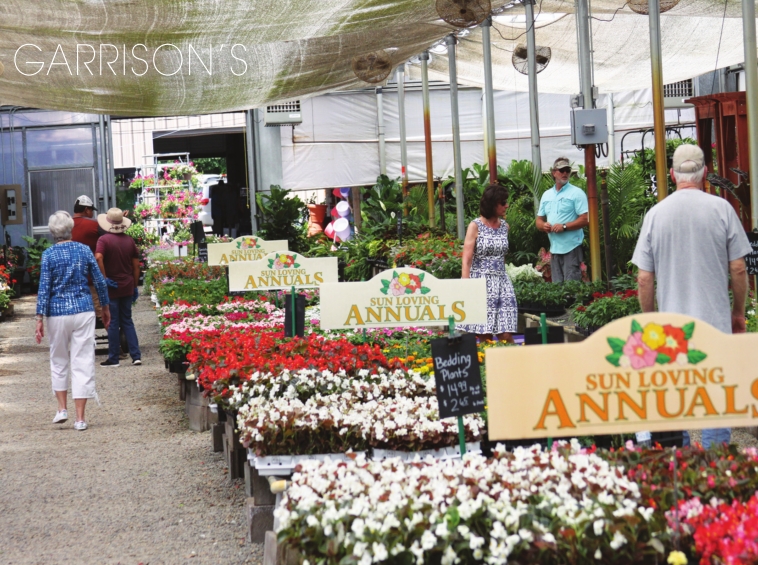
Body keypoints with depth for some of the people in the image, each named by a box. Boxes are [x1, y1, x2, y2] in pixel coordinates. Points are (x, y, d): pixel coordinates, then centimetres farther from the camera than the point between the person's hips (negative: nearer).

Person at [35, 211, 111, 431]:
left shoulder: (49, 255, -5)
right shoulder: (84, 250, 1)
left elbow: (44, 288, -8)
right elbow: (99, 281, 4)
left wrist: (40, 319, -5)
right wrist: (105, 308, 17)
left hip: (58, 313, -1)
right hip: (84, 311, 1)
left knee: (59, 361, 18)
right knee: (83, 363, 2)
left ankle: (62, 408, 17)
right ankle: (80, 418, 1)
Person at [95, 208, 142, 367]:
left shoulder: (104, 239, -11)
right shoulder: (129, 240, 4)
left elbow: (98, 258, -27)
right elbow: (136, 266, 7)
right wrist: (135, 286, 14)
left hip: (111, 288, -4)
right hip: (127, 287, 4)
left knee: (113, 323, 3)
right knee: (127, 321, 13)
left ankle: (113, 358, 9)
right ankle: (136, 356, 7)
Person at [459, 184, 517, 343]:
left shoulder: (504, 226, 9)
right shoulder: (475, 226, -4)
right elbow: (466, 261, -8)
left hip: (501, 282, 4)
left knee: (506, 335, -4)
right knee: (484, 336, -3)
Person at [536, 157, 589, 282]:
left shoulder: (576, 193, -3)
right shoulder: (546, 195, 14)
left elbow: (584, 219, -9)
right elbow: (539, 220, 19)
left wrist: (564, 226, -18)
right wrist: (543, 226, -5)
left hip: (571, 247, -6)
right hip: (554, 248, 6)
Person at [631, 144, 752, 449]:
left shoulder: (655, 214, -1)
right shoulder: (721, 209, -5)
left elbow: (644, 278, 1)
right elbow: (738, 269, -2)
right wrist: (739, 312, 12)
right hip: (715, 321, -2)